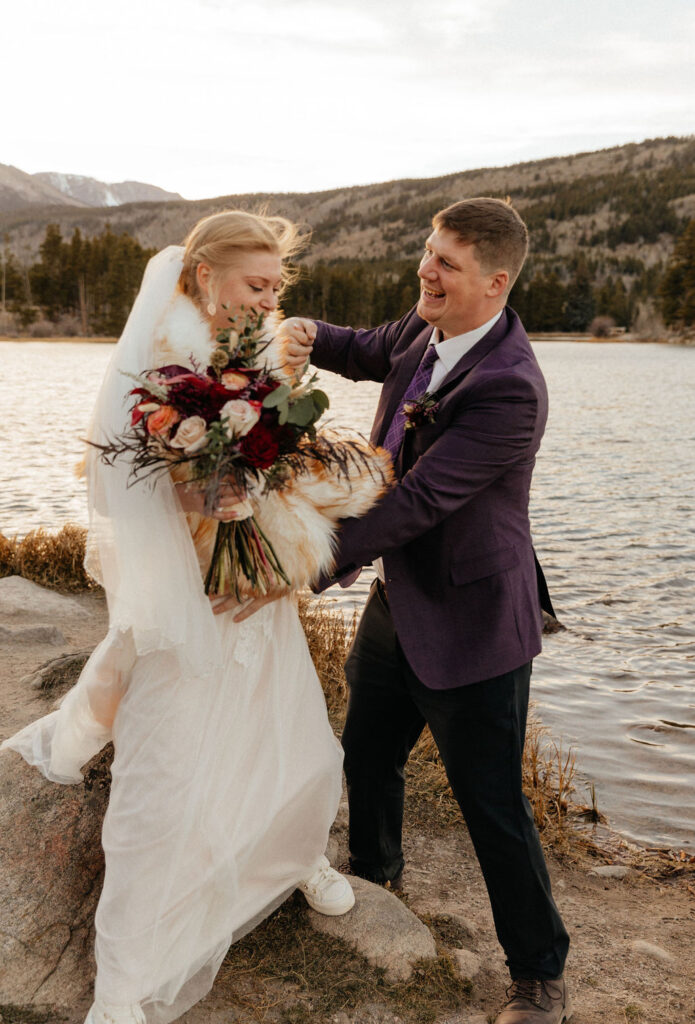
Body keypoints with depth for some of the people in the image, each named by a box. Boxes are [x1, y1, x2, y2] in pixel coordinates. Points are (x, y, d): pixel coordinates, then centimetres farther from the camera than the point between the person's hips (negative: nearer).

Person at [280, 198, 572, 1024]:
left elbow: (418, 500, -30)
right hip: (398, 601, 9)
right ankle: (373, 871, 55)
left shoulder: (509, 389, -27)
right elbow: (368, 353, 20)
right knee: (367, 757, 25)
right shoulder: (427, 329, -1)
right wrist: (308, 336, -4)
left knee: (491, 806, 5)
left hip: (468, 626, -8)